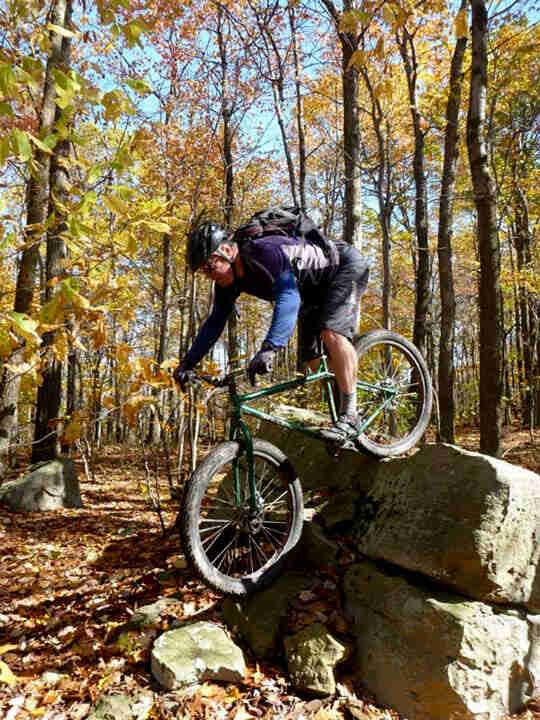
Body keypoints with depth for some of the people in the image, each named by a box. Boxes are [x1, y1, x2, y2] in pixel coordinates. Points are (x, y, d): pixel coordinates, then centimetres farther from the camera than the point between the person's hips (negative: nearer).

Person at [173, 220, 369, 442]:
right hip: (314, 290, 8)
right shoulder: (228, 281, -11)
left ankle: (350, 416, -24)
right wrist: (187, 363, -10)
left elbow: (289, 297, -49)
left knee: (332, 332, -31)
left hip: (346, 267, -8)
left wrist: (268, 349, -60)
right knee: (311, 359, 0)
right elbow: (215, 323, -4)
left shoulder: (264, 251, -36)